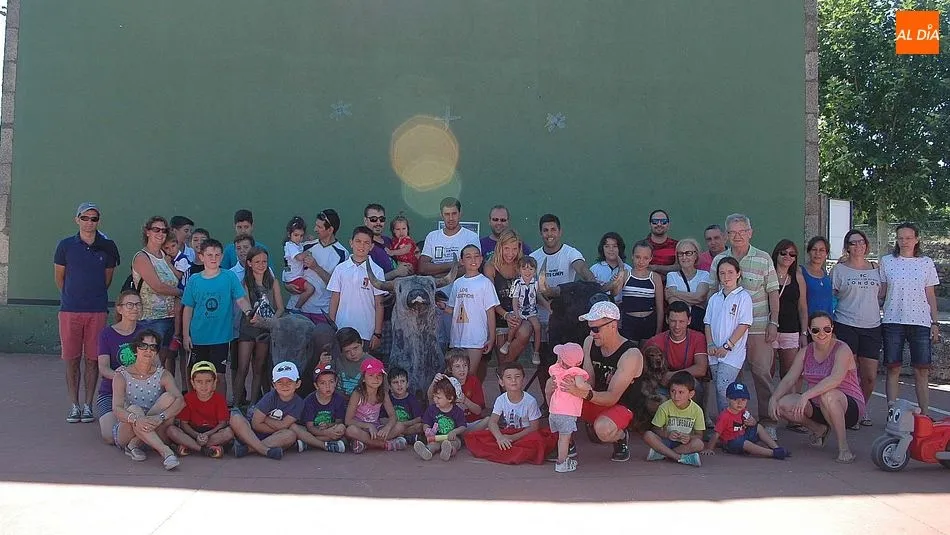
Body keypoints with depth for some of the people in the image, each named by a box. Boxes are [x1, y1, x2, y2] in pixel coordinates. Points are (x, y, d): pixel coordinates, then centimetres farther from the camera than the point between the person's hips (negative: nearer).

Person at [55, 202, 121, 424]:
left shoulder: (107, 247, 3)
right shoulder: (66, 245, 1)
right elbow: (59, 277, 11)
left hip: (97, 311, 0)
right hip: (70, 310, 0)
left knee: (93, 359, 3)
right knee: (72, 359, 4)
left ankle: (88, 405, 12)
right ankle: (74, 405, 13)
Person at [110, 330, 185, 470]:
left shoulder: (163, 374, 0)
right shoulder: (122, 375, -4)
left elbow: (180, 401, -17)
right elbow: (117, 409, -18)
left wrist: (160, 417, -36)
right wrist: (135, 419, -40)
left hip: (154, 433, 2)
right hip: (125, 431, -1)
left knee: (168, 398, -23)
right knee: (134, 409, -33)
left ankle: (135, 444, -23)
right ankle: (165, 451, -41)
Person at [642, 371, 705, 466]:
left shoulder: (697, 410, -6)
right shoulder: (664, 407, -8)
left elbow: (699, 435, -2)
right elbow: (656, 429, -4)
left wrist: (689, 437, -25)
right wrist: (667, 435, -25)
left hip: (684, 443, 0)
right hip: (666, 441, 0)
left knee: (699, 444, -32)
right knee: (647, 435, -29)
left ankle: (661, 453, -28)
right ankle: (679, 457, -31)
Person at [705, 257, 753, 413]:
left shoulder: (743, 297, -4)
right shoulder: (714, 298, 14)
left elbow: (743, 325, -9)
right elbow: (708, 323, 13)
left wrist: (727, 346, -13)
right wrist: (710, 345, -2)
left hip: (733, 353, -6)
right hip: (715, 353, 6)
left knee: (723, 388, -14)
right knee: (718, 389, 9)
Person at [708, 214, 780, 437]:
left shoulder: (763, 259, 3)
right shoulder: (718, 260, 8)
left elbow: (773, 292, 3)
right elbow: (712, 293, 11)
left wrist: (773, 323, -3)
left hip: (758, 327, -2)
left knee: (762, 372, -3)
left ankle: (768, 420, 5)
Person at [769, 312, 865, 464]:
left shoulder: (842, 349, -14)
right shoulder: (805, 352, 5)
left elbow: (836, 378, -33)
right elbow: (788, 380, 0)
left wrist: (806, 395, -43)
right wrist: (774, 398, -20)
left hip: (848, 407, -6)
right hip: (817, 407, 6)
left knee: (827, 395, -38)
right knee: (784, 404, -18)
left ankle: (844, 447, -21)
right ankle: (819, 430, 10)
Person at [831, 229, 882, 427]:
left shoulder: (875, 268, 12)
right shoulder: (839, 269, 2)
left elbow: (880, 294, 23)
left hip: (872, 327, 3)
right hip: (846, 326, -3)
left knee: (870, 376, 2)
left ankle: (863, 409, 26)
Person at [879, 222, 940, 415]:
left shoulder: (926, 263, 8)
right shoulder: (886, 261, 7)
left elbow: (930, 296, 10)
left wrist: (935, 323, 4)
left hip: (920, 322, 0)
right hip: (893, 321, 0)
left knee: (922, 370, 0)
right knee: (893, 369, 0)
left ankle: (924, 415, 8)